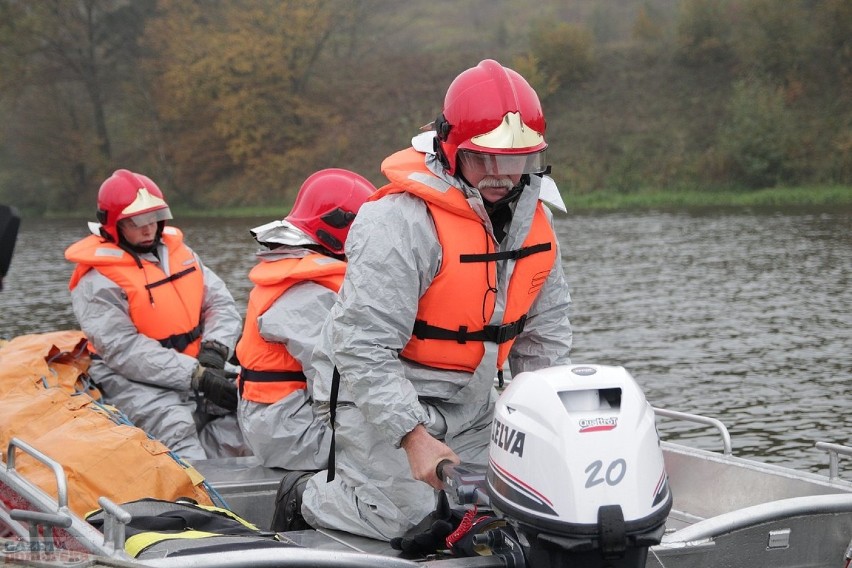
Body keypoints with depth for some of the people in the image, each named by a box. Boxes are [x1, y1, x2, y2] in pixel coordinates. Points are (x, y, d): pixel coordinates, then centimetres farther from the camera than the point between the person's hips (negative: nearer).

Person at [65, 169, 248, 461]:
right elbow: (124, 350, -19)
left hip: (196, 370, 6)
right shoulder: (97, 281, -10)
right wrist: (196, 376, -25)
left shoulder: (178, 252, 11)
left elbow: (222, 304, 8)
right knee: (175, 425, -33)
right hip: (131, 380, -6)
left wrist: (214, 351, -14)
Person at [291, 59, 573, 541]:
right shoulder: (402, 222, -26)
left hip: (470, 404, 7)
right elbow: (363, 348, -29)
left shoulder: (534, 216, -1)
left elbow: (546, 328, 9)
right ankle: (305, 498, 16)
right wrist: (413, 435, -34)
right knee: (403, 514, -12)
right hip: (380, 393, -7)